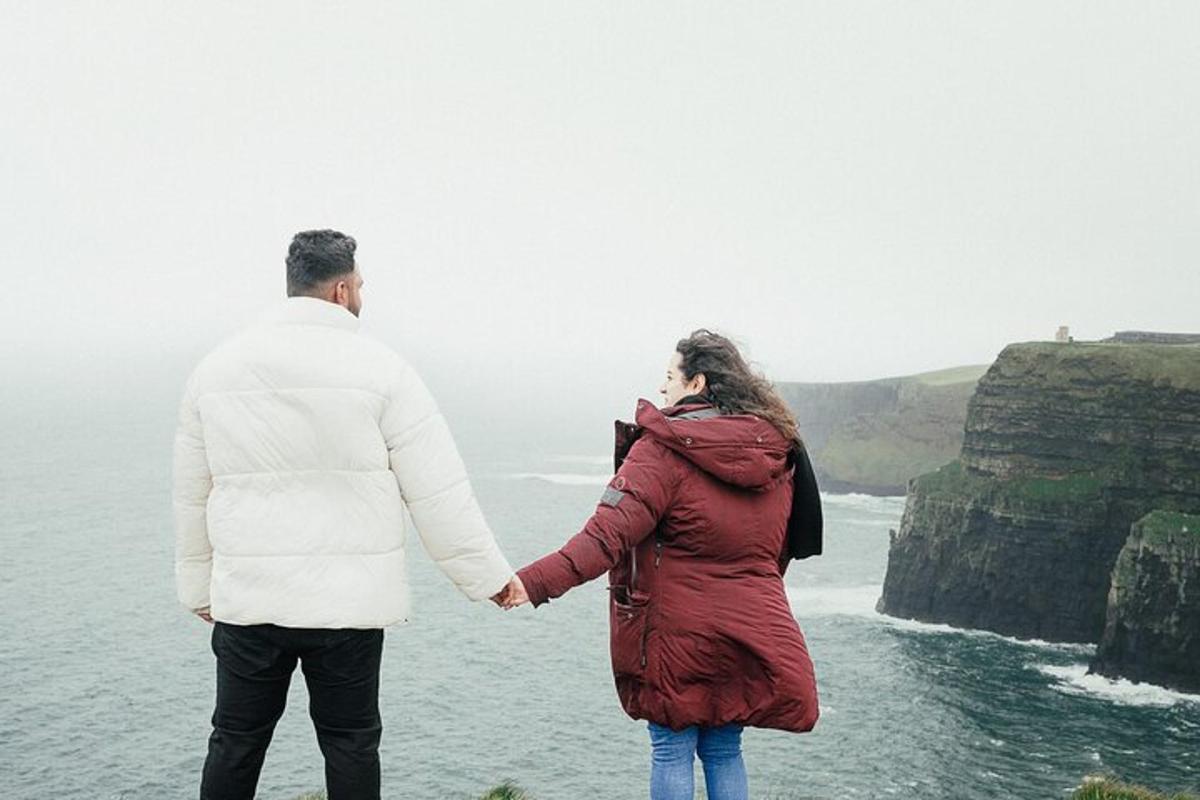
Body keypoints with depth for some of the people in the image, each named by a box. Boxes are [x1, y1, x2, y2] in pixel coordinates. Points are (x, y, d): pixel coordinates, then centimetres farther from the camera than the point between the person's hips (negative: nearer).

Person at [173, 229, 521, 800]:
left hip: (246, 602, 3)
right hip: (348, 602, -3)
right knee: (351, 744, 9)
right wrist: (489, 578, 3)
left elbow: (191, 495, 13)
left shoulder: (216, 368, 6)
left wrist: (199, 588, 23)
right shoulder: (380, 369, -7)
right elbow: (439, 494, -7)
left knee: (236, 742, 13)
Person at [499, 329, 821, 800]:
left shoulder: (664, 448, -13)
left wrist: (536, 582, -28)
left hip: (676, 630, -5)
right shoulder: (777, 453, 7)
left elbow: (609, 533, -24)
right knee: (723, 751, 16)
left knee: (671, 751, 6)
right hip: (750, 633, 5)